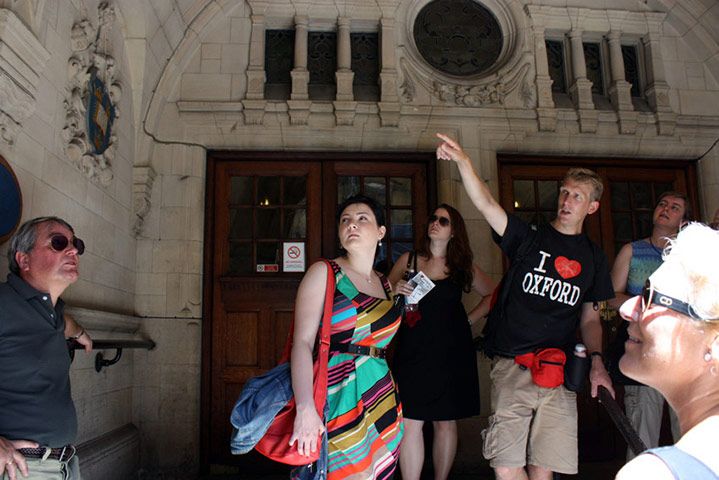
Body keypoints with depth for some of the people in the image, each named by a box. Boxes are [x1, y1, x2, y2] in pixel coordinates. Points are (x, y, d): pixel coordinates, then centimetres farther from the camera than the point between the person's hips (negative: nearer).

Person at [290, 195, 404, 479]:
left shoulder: (385, 284, 14)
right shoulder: (324, 273, -4)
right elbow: (303, 342, -14)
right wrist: (305, 408, -23)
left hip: (382, 397, 6)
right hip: (338, 393, -6)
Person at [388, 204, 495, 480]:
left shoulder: (463, 267, 7)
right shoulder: (409, 260, 6)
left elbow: (493, 295, 18)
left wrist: (469, 319, 8)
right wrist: (395, 290, -11)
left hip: (451, 354, 1)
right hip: (413, 352, -1)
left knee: (446, 423, 8)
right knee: (411, 423, -6)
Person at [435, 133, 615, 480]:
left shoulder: (593, 257, 14)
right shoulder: (528, 237, 5)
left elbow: (590, 318, 17)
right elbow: (485, 204, -9)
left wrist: (596, 361, 0)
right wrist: (462, 161, -24)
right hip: (511, 366, -2)